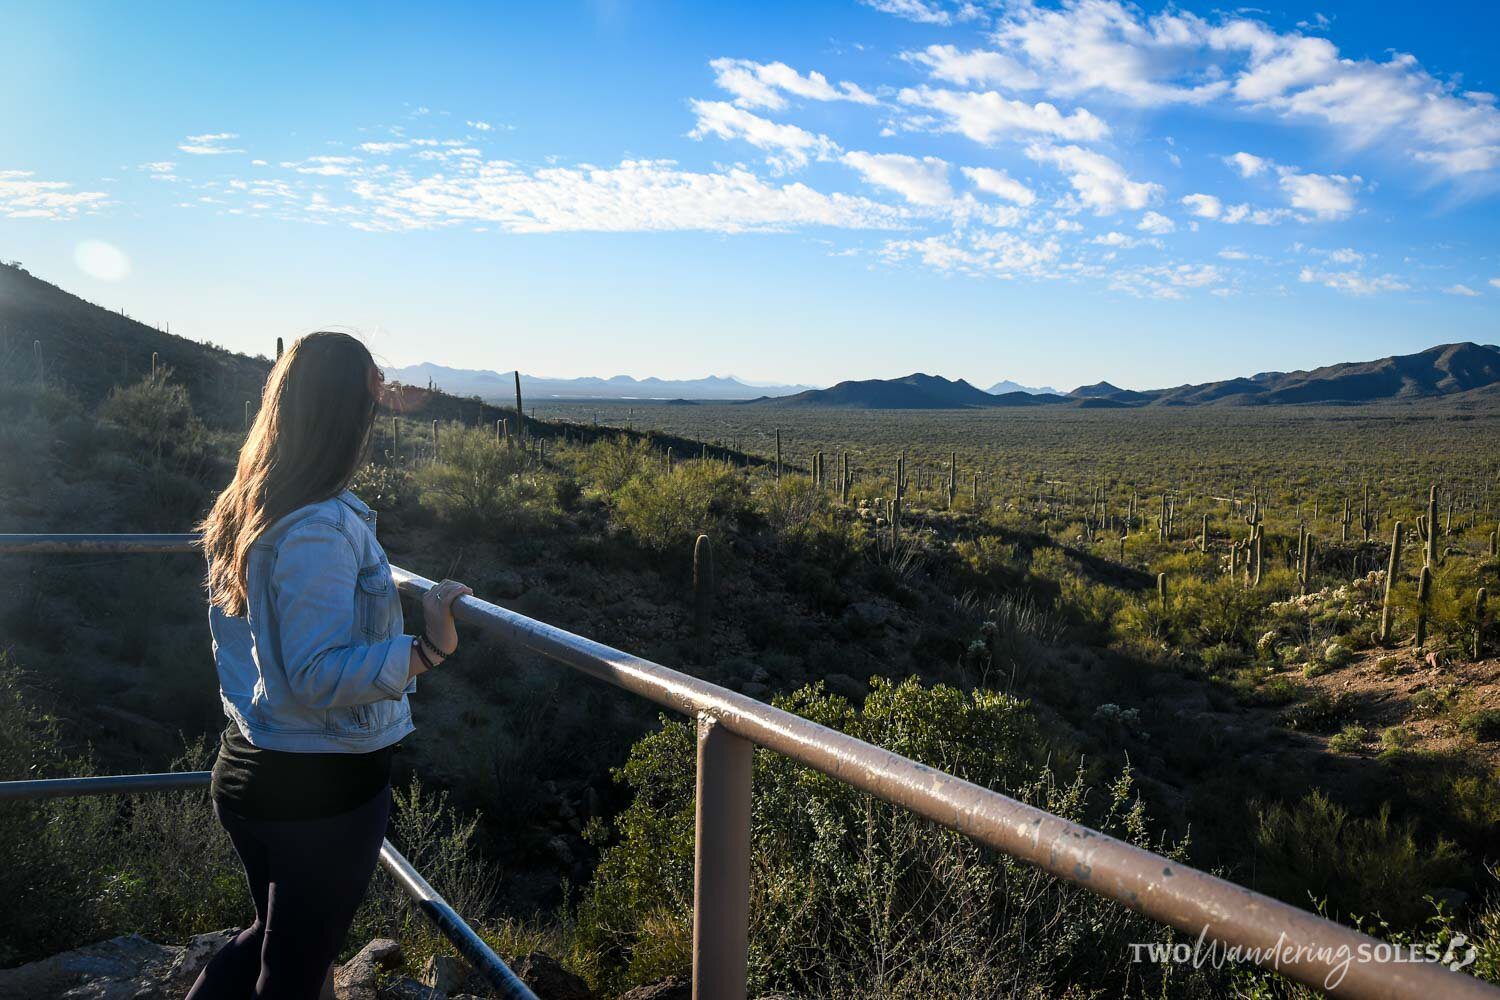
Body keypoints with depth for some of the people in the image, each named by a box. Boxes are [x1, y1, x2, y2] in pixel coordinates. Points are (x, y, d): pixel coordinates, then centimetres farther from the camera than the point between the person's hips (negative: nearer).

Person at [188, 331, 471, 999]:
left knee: (273, 934, 28)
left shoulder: (241, 512, 4)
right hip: (323, 787, -8)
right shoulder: (322, 528, -25)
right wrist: (428, 650, -35)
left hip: (245, 767, 8)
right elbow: (320, 674, -27)